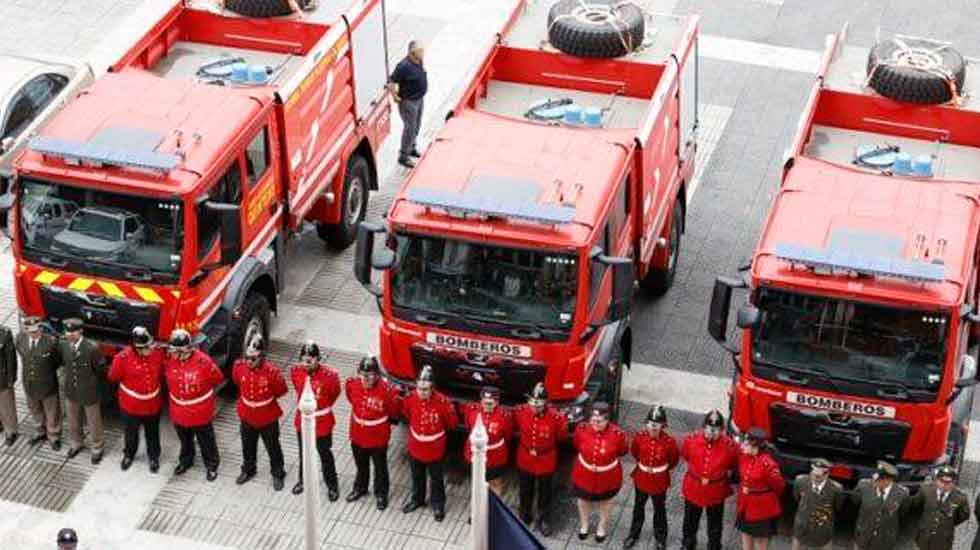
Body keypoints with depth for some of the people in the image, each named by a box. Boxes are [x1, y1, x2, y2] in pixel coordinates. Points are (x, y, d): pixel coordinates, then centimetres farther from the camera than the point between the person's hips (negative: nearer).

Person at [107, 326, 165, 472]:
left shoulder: (158, 353, -17)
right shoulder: (124, 357, -27)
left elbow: (163, 372, 1)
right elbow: (113, 377, -12)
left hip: (153, 404, 2)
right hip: (131, 404, -2)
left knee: (152, 433, 23)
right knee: (131, 433, 23)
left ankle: (154, 457, 46)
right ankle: (129, 455, 50)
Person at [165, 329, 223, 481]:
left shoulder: (203, 361, -28)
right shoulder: (169, 359, -15)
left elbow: (217, 378, -11)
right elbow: (167, 376, 8)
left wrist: (201, 389, 0)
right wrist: (175, 389, 6)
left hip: (200, 411, -4)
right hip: (179, 410, 4)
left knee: (206, 440, 14)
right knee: (184, 439, 26)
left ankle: (212, 465, 33)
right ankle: (185, 461, 49)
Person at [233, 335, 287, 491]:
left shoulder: (271, 371, -28)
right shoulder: (239, 366, -18)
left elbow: (281, 390, -9)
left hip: (267, 417, -3)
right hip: (247, 415, 3)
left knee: (273, 447, 15)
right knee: (248, 446, 24)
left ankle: (278, 474, 35)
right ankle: (248, 470, 47)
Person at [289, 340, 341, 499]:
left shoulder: (329, 375, -26)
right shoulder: (295, 371, -15)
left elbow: (335, 393, -5)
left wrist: (323, 407, 4)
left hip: (322, 422, -3)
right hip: (302, 419, 3)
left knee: (325, 454, 12)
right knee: (304, 452, 23)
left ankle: (332, 485, 31)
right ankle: (303, 480, 45)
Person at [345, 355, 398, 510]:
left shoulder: (386, 389, -28)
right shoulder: (351, 384, -17)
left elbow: (393, 410, -10)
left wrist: (380, 418, 4)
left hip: (378, 437, -3)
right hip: (358, 434, 3)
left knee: (380, 467, 17)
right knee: (361, 465, 25)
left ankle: (381, 494, 36)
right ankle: (360, 488, 48)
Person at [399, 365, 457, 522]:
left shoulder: (442, 401, -27)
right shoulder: (410, 399, -17)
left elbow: (452, 423, -10)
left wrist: (438, 427, -1)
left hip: (435, 449, -3)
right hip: (415, 447, 3)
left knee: (436, 478, 16)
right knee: (417, 476, 24)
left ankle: (438, 504, 35)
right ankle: (416, 499, 46)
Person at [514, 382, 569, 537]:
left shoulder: (555, 417, -26)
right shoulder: (521, 412, -19)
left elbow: (562, 436, -7)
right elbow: (516, 427, 3)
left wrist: (547, 442, 3)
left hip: (546, 460, -2)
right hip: (525, 459, 2)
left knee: (544, 491, 16)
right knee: (525, 489, 21)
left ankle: (542, 520, 36)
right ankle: (525, 516, 43)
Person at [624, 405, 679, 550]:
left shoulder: (669, 441, -25)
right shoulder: (640, 436, -20)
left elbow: (674, 459, -4)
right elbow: (634, 452, 3)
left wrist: (663, 469, 4)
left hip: (659, 480, -2)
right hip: (641, 477, 2)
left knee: (659, 509, 18)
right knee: (639, 506, 22)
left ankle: (660, 537, 39)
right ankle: (634, 534, 43)